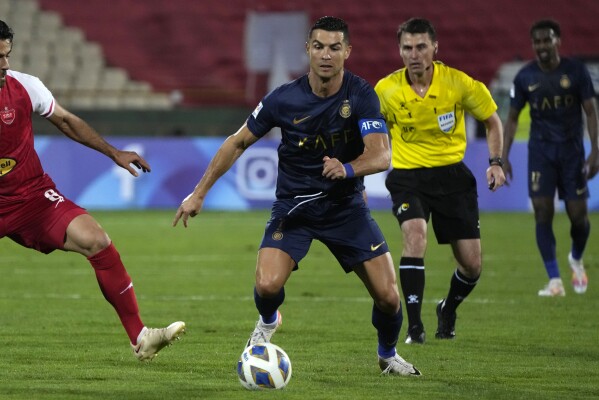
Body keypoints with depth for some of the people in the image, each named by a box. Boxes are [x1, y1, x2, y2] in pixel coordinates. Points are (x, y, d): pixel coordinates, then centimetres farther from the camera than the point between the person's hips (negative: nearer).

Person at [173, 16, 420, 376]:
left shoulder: (361, 95, -14)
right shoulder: (285, 99, -14)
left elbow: (381, 155, -25)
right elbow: (238, 143, -1)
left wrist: (348, 169, -47)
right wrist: (199, 193, -1)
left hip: (347, 207, 1)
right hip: (293, 207, -1)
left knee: (389, 296, -7)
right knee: (267, 286, -23)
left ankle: (388, 355, 27)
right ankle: (268, 323, 16)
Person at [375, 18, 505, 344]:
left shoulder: (459, 84, -11)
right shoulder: (386, 90, -9)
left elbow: (492, 120, 6)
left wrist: (495, 163, -5)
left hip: (451, 174, 1)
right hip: (407, 176, -1)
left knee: (472, 266, 0)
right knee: (415, 233, -31)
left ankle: (448, 310, 34)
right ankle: (414, 326, -25)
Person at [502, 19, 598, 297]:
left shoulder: (576, 71, -5)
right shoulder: (525, 76, 0)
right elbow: (512, 118, 8)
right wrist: (504, 157, 1)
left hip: (571, 149, -1)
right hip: (540, 151, 1)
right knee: (543, 212, -11)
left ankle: (576, 259, 32)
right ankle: (555, 281, -8)